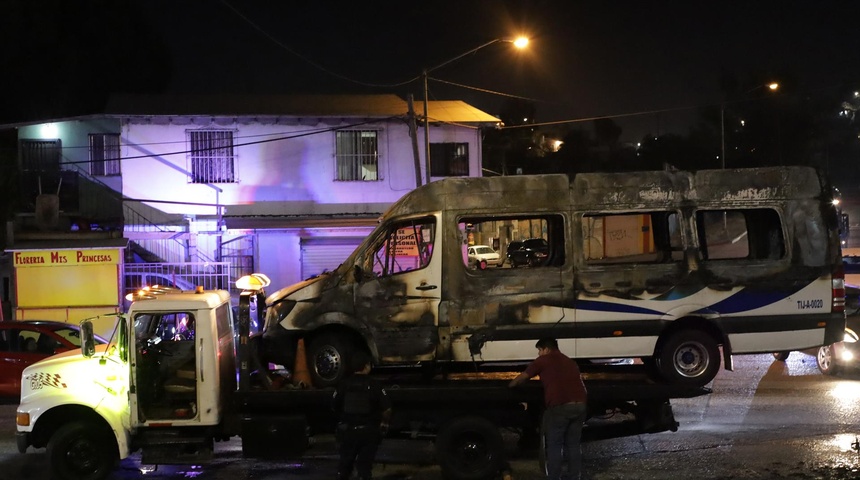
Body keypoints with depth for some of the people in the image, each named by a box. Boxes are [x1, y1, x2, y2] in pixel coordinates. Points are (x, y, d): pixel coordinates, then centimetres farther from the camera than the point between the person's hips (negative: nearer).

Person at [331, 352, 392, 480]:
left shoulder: (344, 384, -3)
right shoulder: (374, 384, -9)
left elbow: (334, 406, 3)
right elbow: (387, 408, -11)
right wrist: (384, 423, 7)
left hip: (347, 429, 2)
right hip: (368, 430, -2)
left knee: (345, 462, 16)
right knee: (365, 463, 6)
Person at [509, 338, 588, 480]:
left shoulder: (543, 360, 9)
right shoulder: (570, 362, 27)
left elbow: (522, 378, 14)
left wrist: (510, 386, 31)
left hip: (560, 406, -6)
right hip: (579, 405, 6)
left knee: (554, 446, 3)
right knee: (573, 445, 14)